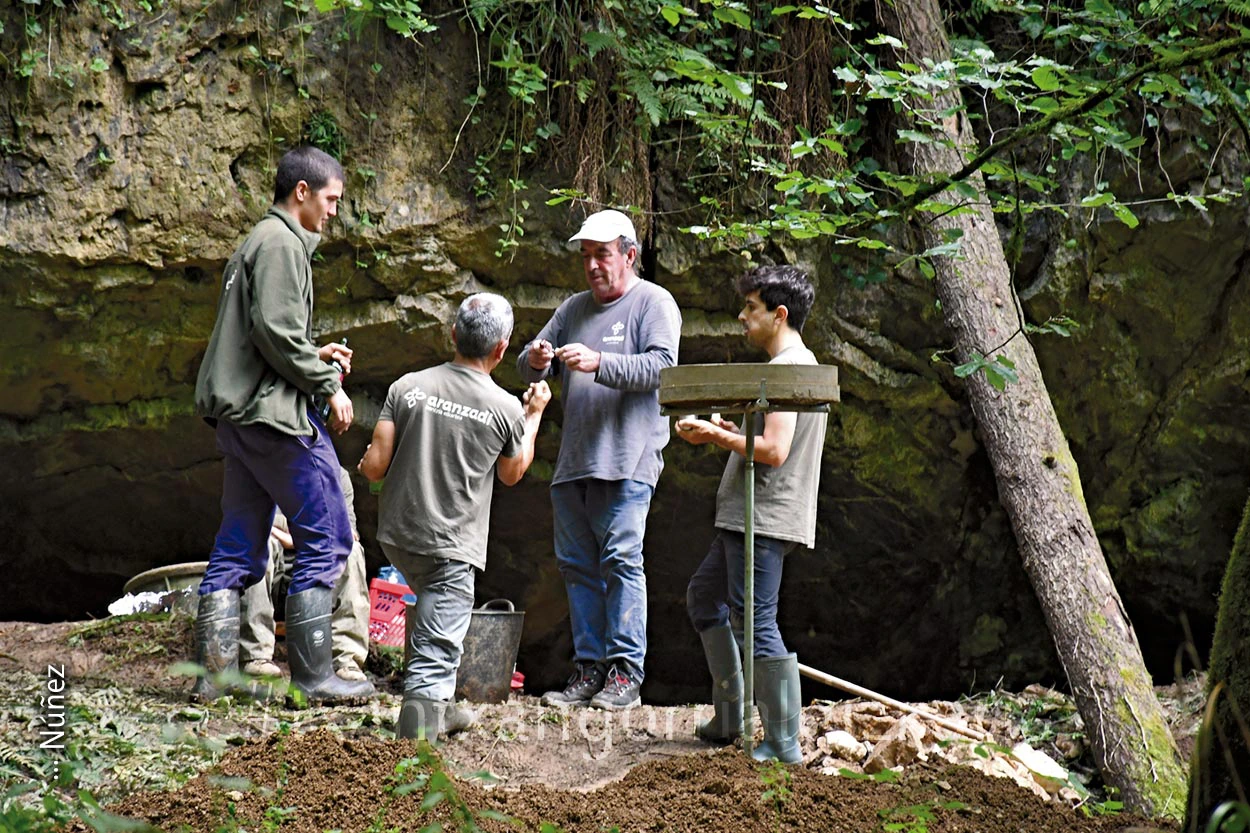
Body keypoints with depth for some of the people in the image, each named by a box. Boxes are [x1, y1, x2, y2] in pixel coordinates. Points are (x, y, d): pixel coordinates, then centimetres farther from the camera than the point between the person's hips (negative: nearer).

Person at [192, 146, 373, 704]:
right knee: (325, 537, -5)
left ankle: (214, 671, 8)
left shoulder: (255, 243, 22)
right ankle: (312, 675, -5)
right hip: (273, 411, -10)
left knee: (238, 548, 10)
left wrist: (316, 355, 14)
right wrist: (328, 384, -11)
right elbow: (276, 332, -19)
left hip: (237, 415, 10)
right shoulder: (282, 243, -9)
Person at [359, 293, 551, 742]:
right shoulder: (506, 409, -9)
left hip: (397, 536, 5)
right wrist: (534, 415, 24)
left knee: (431, 613, 29)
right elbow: (512, 473, 11)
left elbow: (374, 467, -6)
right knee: (435, 655, -4)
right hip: (451, 548, -5)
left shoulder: (407, 387, -5)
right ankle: (417, 729, -18)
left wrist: (368, 463, 19)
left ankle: (438, 707, 35)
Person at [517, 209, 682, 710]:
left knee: (621, 560, -11)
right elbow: (532, 368, 19)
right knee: (577, 565, 6)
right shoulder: (574, 308, 20)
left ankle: (625, 672, -9)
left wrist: (599, 363, -23)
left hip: (628, 461, -7)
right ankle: (588, 668, 11)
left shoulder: (653, 303, 1)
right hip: (573, 461, 7)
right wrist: (534, 361, -5)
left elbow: (661, 365, -13)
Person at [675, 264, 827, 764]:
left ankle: (784, 745, -8)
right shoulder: (796, 365, 18)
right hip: (745, 518, 12)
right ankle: (728, 717, 25)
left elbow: (774, 451, -24)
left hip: (765, 520, -12)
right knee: (704, 595, 23)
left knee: (754, 620, -11)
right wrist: (720, 429, 15)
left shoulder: (787, 369, -16)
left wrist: (716, 436, -13)